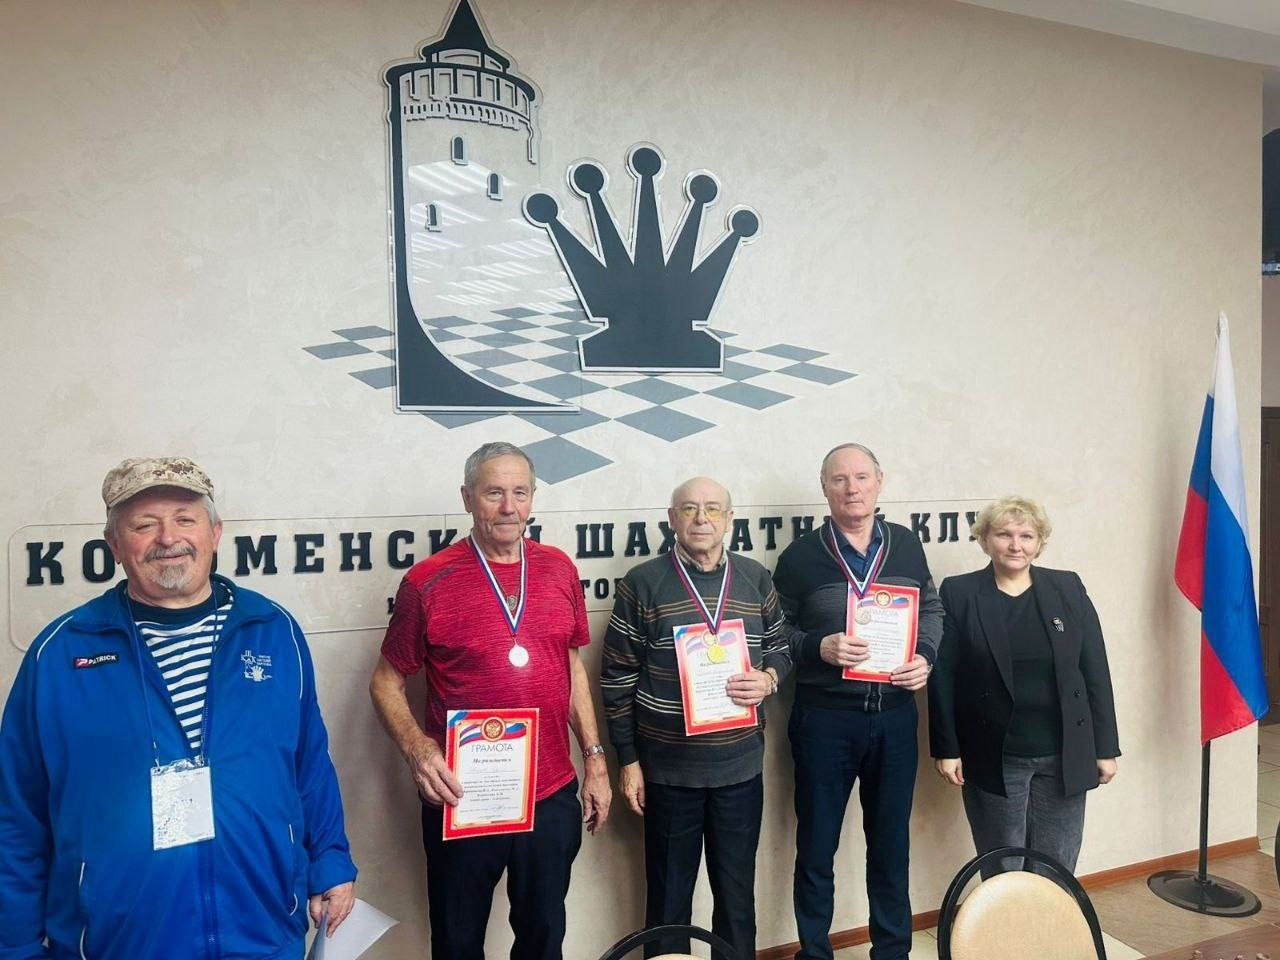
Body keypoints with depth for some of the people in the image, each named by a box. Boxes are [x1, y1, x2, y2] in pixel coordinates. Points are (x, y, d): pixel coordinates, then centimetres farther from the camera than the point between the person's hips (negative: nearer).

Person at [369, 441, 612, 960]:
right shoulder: (428, 582, -11)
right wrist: (416, 747, -20)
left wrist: (594, 759, 8)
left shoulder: (559, 569, 1)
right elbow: (386, 683, -2)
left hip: (553, 795, 3)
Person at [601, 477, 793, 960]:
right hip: (667, 769, -2)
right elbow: (617, 678, -3)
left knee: (737, 892, 16)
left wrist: (769, 678, -9)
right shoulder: (642, 583, -6)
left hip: (741, 764, 3)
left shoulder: (756, 579, 3)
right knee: (669, 895, 13)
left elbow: (781, 646, 13)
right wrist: (627, 760, -3)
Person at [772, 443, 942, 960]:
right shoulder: (799, 557, -6)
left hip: (895, 714, 3)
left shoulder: (906, 545, 4)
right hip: (824, 718, -3)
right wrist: (819, 648, -19)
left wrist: (925, 656, -4)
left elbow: (931, 610, 14)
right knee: (816, 848, 10)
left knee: (891, 843, 18)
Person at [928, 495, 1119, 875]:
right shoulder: (958, 593, -4)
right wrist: (946, 748, -7)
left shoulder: (1068, 589, 3)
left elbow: (1095, 672, 4)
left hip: (1064, 757, 2)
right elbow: (942, 676, -4)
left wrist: (1105, 747, 2)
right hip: (993, 759, -2)